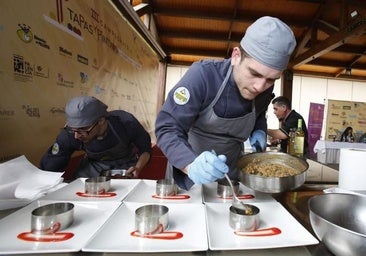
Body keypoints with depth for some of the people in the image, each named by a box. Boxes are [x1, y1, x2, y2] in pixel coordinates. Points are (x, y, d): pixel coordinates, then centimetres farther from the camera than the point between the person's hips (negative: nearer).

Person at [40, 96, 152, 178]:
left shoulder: (126, 122, -33)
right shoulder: (69, 135, -28)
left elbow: (145, 148, -16)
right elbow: (48, 169, -14)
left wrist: (138, 168, -33)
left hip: (125, 164, -1)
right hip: (93, 164, 2)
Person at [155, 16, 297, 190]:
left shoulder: (265, 89, -12)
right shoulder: (203, 75, -28)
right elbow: (167, 128, -30)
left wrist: (259, 130, -10)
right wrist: (191, 164, -46)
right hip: (188, 161, -3)